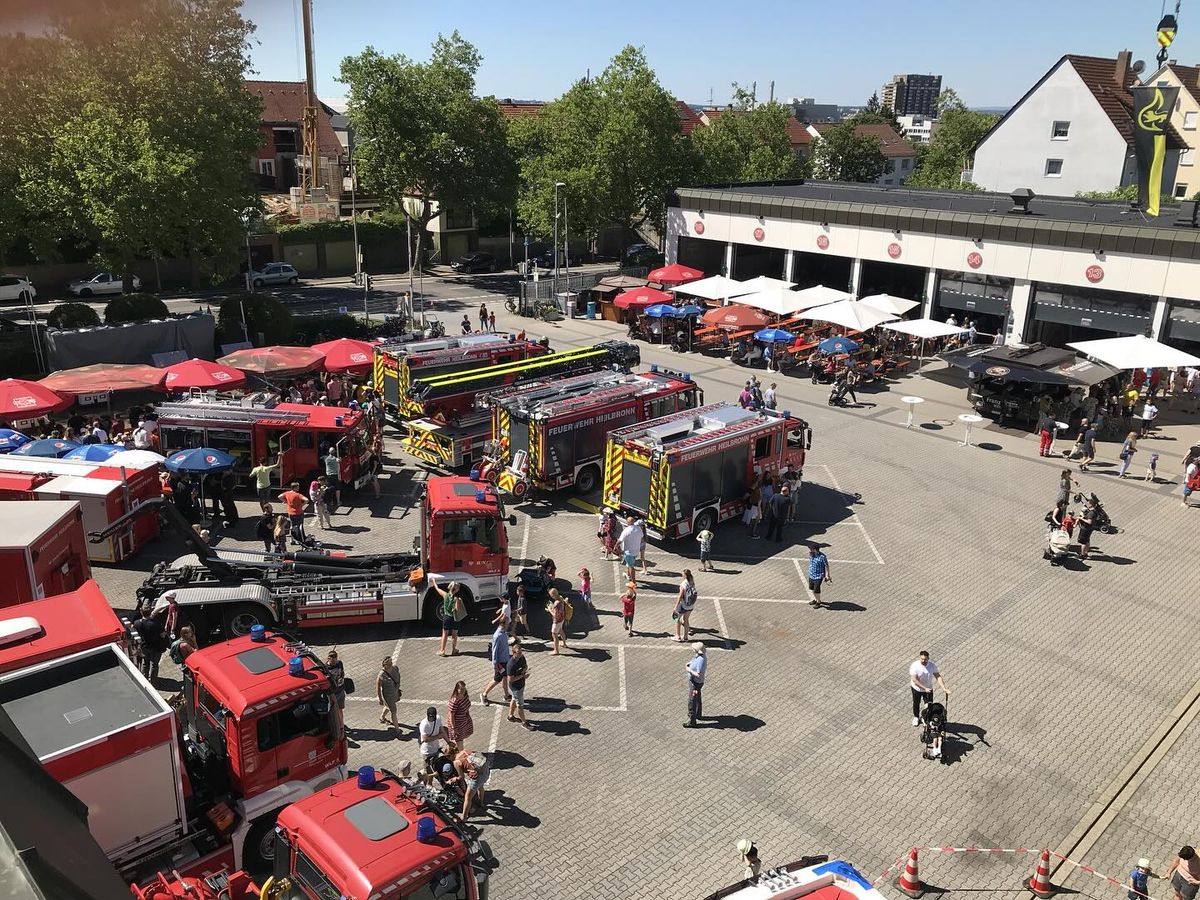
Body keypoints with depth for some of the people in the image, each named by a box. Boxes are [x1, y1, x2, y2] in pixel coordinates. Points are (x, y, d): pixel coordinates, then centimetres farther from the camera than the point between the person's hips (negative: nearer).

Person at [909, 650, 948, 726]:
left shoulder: (933, 665, -21)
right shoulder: (914, 666, -28)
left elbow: (938, 677, -19)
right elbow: (915, 680, -27)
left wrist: (944, 688, -30)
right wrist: (925, 688, -30)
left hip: (928, 688, 1)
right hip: (917, 688, -1)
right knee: (916, 703, 20)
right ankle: (916, 717, 46)